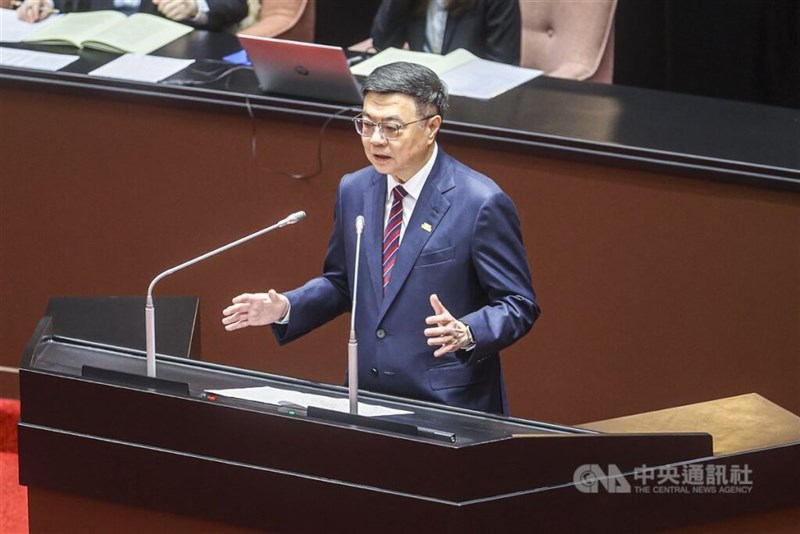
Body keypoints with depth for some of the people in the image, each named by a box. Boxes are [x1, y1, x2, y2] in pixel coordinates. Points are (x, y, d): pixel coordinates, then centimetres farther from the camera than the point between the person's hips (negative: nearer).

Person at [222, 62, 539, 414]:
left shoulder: (481, 204, -9)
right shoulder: (354, 191, 10)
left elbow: (518, 306, -6)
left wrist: (465, 334, -24)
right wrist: (285, 308, 6)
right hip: (366, 399, 5)